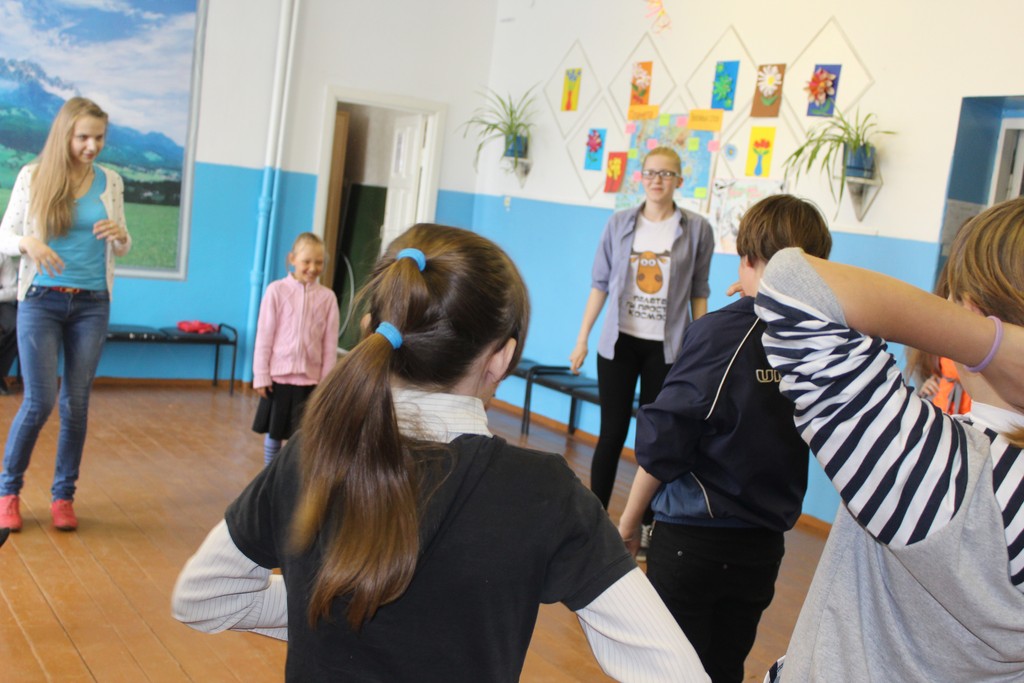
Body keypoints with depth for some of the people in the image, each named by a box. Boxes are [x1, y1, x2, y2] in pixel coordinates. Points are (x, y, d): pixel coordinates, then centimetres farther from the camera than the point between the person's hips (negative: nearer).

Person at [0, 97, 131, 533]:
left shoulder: (110, 182, 4)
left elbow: (121, 250, 11)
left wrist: (119, 234, -12)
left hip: (92, 304, 2)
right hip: (41, 301, -2)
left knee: (77, 402, 4)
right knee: (40, 401, -6)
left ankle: (63, 496, 16)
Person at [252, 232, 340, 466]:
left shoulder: (327, 297, -3)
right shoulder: (277, 290, -6)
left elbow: (330, 345, 0)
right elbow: (264, 337, -3)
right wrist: (261, 376, -4)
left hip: (310, 379, 1)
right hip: (278, 375, 0)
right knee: (273, 433, 12)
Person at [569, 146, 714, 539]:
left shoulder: (697, 230, -1)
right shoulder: (619, 224, 3)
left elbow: (699, 293, 2)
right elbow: (600, 284, 5)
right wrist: (582, 339, 1)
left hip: (666, 348, -1)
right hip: (620, 342, 1)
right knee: (612, 433, 4)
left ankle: (647, 521, 14)